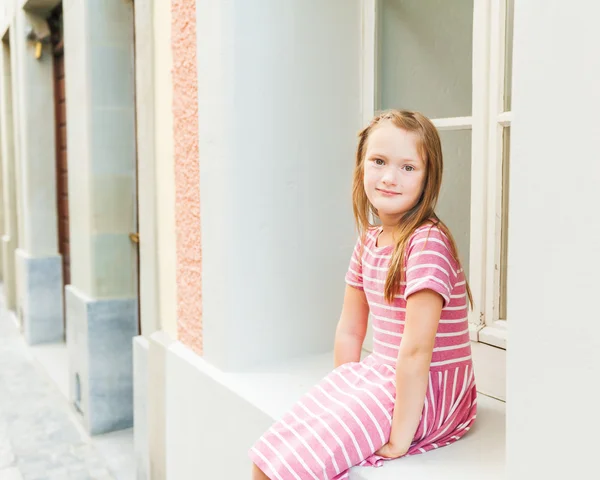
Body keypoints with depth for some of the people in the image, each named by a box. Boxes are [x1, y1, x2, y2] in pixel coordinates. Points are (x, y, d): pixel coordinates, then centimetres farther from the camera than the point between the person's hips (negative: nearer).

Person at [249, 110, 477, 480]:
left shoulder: (428, 242, -20)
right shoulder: (369, 240, 6)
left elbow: (416, 350, -24)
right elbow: (349, 331, 10)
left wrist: (398, 440, -21)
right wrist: (344, 394, 5)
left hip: (426, 392, -7)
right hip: (377, 378, 7)